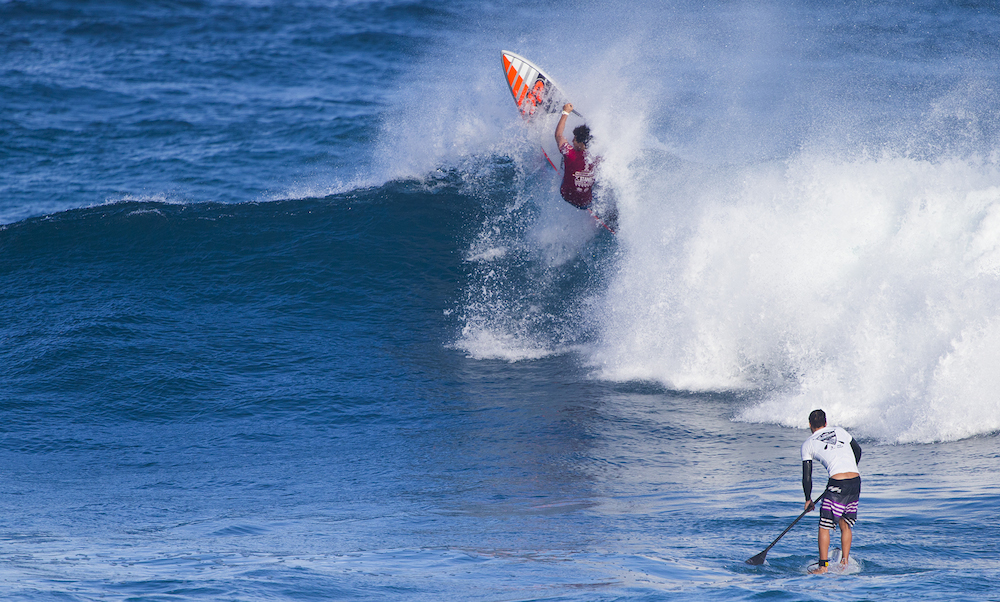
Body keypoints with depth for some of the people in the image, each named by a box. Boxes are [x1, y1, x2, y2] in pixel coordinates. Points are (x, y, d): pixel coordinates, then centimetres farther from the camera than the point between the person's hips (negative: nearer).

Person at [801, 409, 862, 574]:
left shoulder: (808, 444, 7)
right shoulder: (839, 431, 18)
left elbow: (807, 477, 7)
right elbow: (857, 450, 29)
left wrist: (808, 499, 20)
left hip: (837, 484, -5)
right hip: (856, 482, 5)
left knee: (825, 526, 4)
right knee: (845, 524, 19)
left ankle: (823, 566, -1)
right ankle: (844, 562, 18)